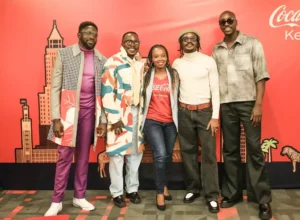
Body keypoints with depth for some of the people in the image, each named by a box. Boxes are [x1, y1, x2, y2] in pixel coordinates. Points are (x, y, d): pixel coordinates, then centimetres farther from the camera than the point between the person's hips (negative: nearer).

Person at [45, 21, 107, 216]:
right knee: (65, 156, 1)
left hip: (90, 111, 3)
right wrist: (56, 117, -11)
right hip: (69, 111, -3)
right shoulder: (64, 54, -1)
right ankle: (57, 201, 14)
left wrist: (103, 119, 3)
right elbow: (55, 87, -4)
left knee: (84, 156, 10)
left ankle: (79, 196, 24)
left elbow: (103, 93, 7)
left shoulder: (102, 60, 7)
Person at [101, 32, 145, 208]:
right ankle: (117, 192, 14)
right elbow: (107, 91, -13)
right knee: (117, 151, 1)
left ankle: (132, 189, 25)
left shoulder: (142, 63, 11)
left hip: (137, 112, 6)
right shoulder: (113, 62, -8)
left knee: (136, 151, 11)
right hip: (120, 113, -5)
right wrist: (114, 118, -15)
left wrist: (143, 113, 11)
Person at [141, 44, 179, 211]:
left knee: (168, 156, 12)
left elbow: (177, 97, 2)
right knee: (160, 155, -16)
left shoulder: (173, 75, 3)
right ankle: (160, 192, 2)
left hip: (170, 122, 2)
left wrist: (178, 119, -2)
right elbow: (141, 97, 9)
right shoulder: (146, 76, 2)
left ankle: (164, 186, 36)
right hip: (152, 121, -2)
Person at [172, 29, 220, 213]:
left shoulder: (208, 61, -2)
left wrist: (215, 116, -8)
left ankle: (211, 195, 7)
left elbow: (215, 89, -3)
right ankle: (193, 189, 24)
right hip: (184, 112, 3)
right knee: (188, 152, 9)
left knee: (209, 153, -2)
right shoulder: (177, 63, 7)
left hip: (205, 111, -3)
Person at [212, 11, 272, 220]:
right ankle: (232, 193, 21)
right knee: (230, 150, 9)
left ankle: (263, 200, 6)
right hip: (226, 105, 4)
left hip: (248, 102, -3)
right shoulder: (216, 50, 11)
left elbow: (261, 76, -4)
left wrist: (258, 105, -12)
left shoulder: (252, 43, 1)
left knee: (254, 150, -2)